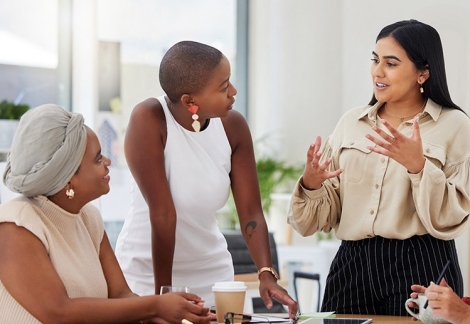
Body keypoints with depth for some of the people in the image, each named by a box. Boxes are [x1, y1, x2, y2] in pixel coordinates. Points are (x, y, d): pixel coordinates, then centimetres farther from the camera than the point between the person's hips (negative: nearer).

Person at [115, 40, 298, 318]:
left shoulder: (233, 125, -10)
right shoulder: (149, 120, -23)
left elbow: (251, 212, -10)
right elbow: (163, 213, -23)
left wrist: (267, 274, -23)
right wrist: (163, 292, -22)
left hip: (212, 272, 4)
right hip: (147, 272, -4)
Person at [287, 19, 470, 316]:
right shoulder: (351, 122, 9)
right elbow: (326, 215, 9)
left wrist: (418, 166, -22)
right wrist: (311, 183, -11)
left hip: (421, 268, -3)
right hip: (352, 266, 3)